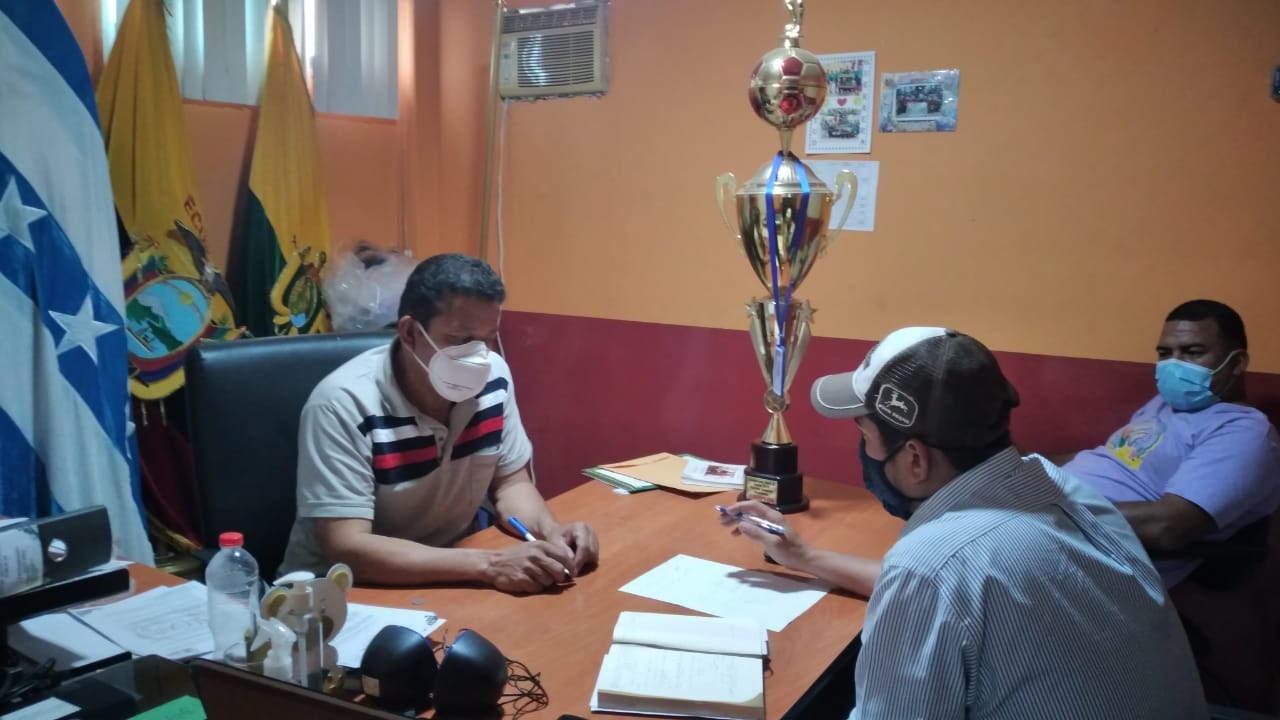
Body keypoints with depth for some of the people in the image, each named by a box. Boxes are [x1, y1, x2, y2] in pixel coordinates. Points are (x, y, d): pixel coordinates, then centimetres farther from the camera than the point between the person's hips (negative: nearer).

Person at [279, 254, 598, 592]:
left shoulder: (494, 378, -8)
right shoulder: (344, 404, -23)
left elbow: (510, 482, 4)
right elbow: (347, 549, -27)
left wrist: (551, 532, -16)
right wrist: (488, 564, -33)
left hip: (451, 579, 5)